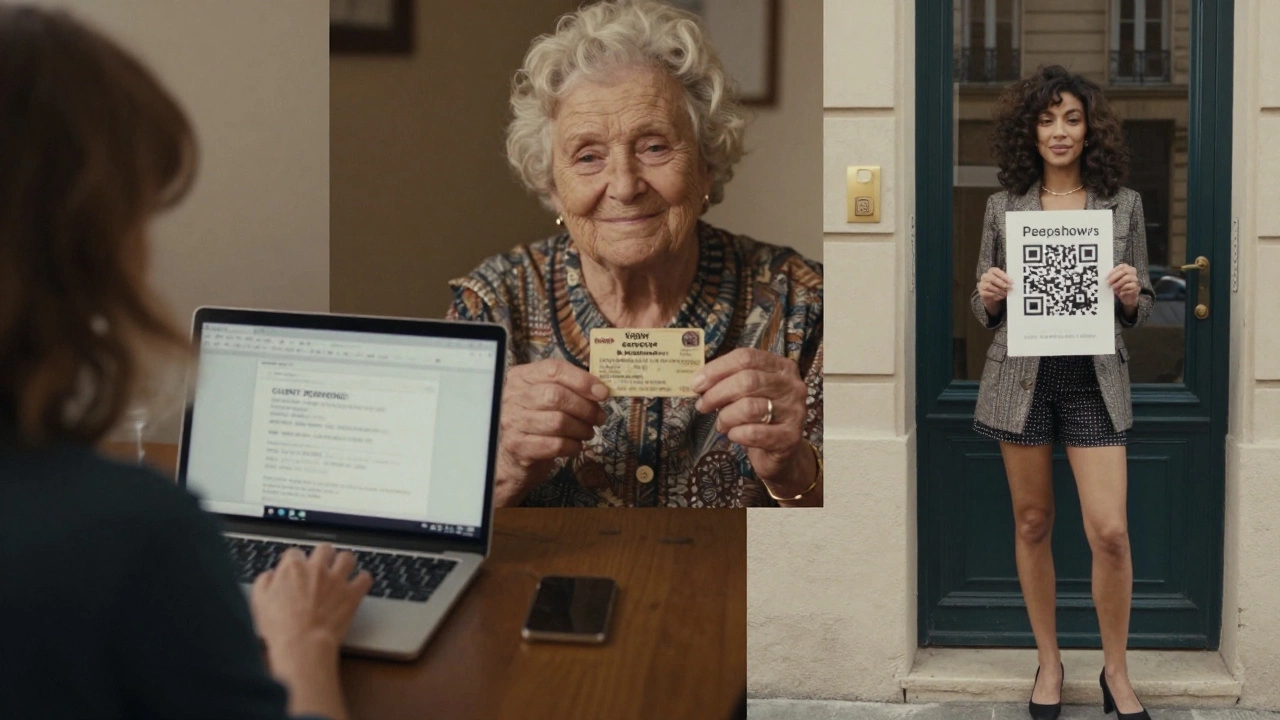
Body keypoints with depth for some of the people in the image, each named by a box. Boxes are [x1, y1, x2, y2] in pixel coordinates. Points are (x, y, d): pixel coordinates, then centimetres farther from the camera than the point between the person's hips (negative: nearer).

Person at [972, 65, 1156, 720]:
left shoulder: (1123, 204, 4)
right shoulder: (1004, 205, 5)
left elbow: (1140, 309, 9)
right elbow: (984, 310, 10)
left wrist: (1130, 294, -13)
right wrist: (988, 296, -12)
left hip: (1094, 379, -1)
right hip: (1023, 377, 1)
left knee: (1110, 531, -6)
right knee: (1032, 523, 9)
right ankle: (1048, 662, 25)